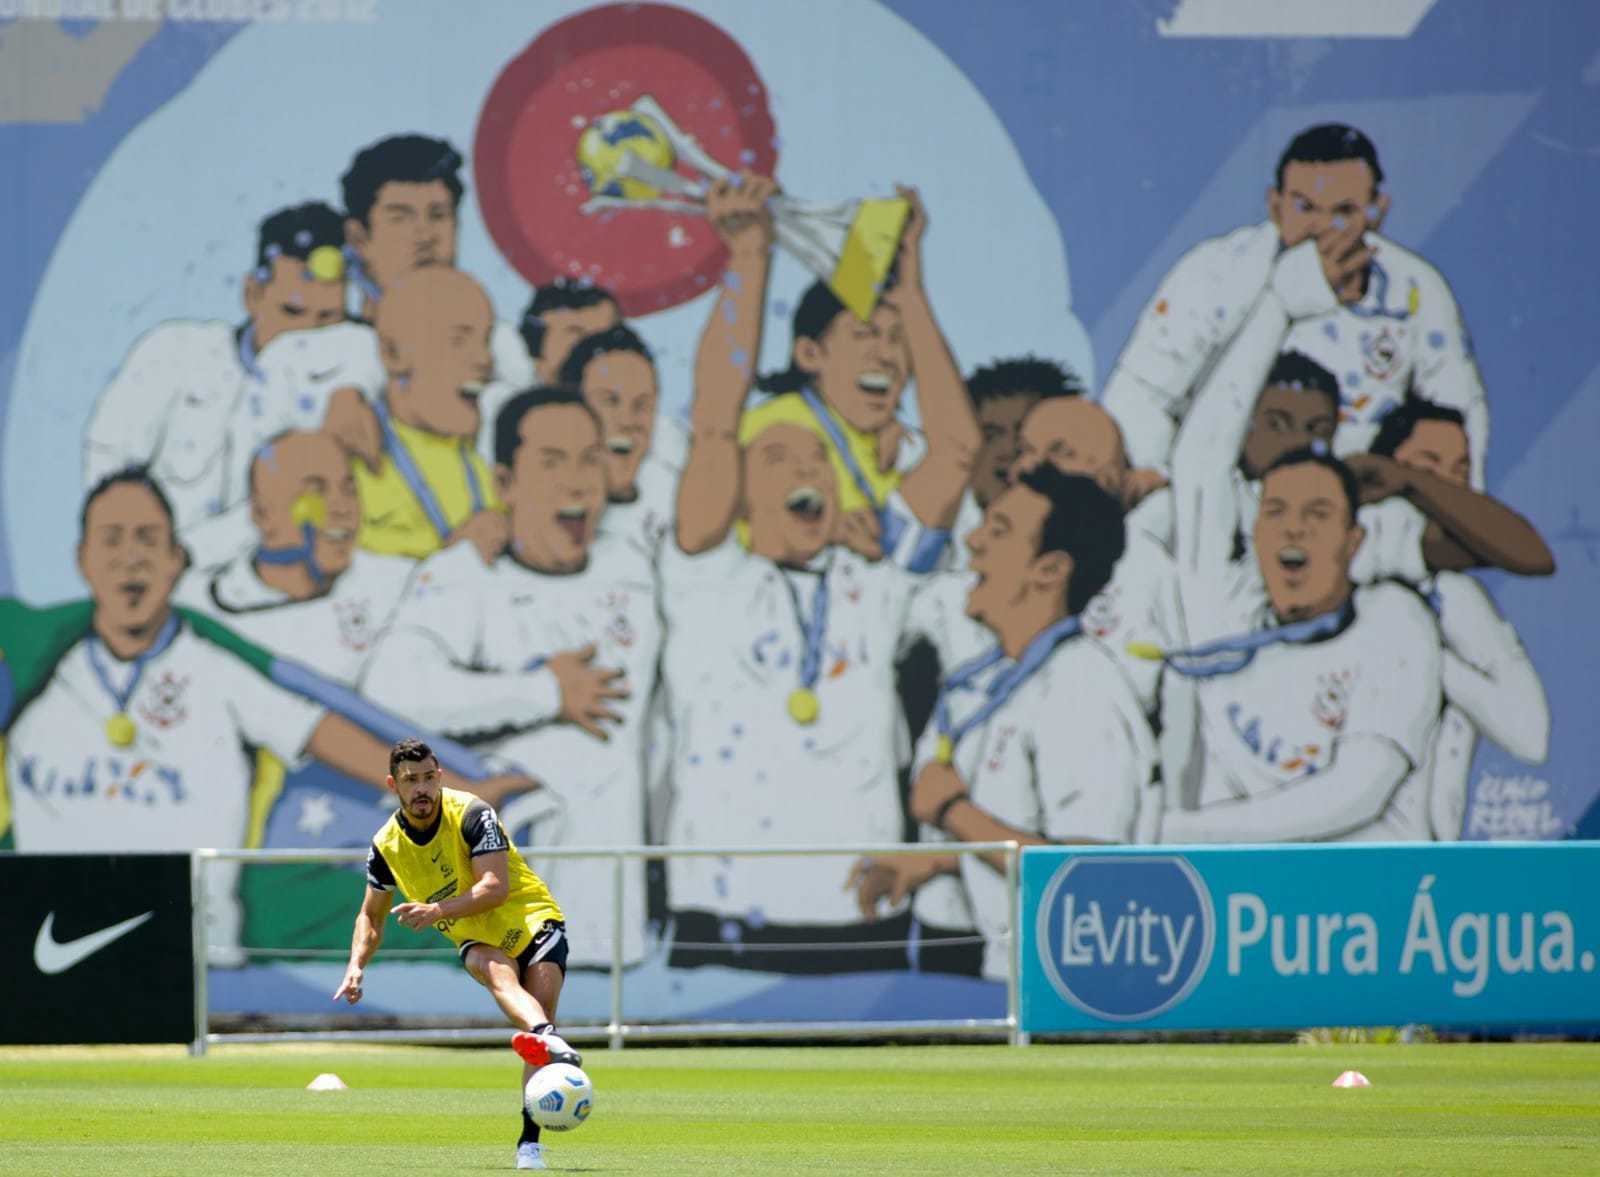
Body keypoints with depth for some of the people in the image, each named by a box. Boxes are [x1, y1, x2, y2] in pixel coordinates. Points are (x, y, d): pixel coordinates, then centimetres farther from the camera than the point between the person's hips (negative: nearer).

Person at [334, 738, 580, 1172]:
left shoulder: (472, 815, -15)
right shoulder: (387, 846, -1)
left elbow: (496, 887, -24)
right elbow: (371, 915, 14)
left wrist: (438, 910, -36)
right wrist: (357, 966, -2)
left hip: (532, 921, -2)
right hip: (477, 940, 2)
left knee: (540, 1008, -24)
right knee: (498, 972, -34)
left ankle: (529, 1141, -26)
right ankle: (549, 1040, -68)